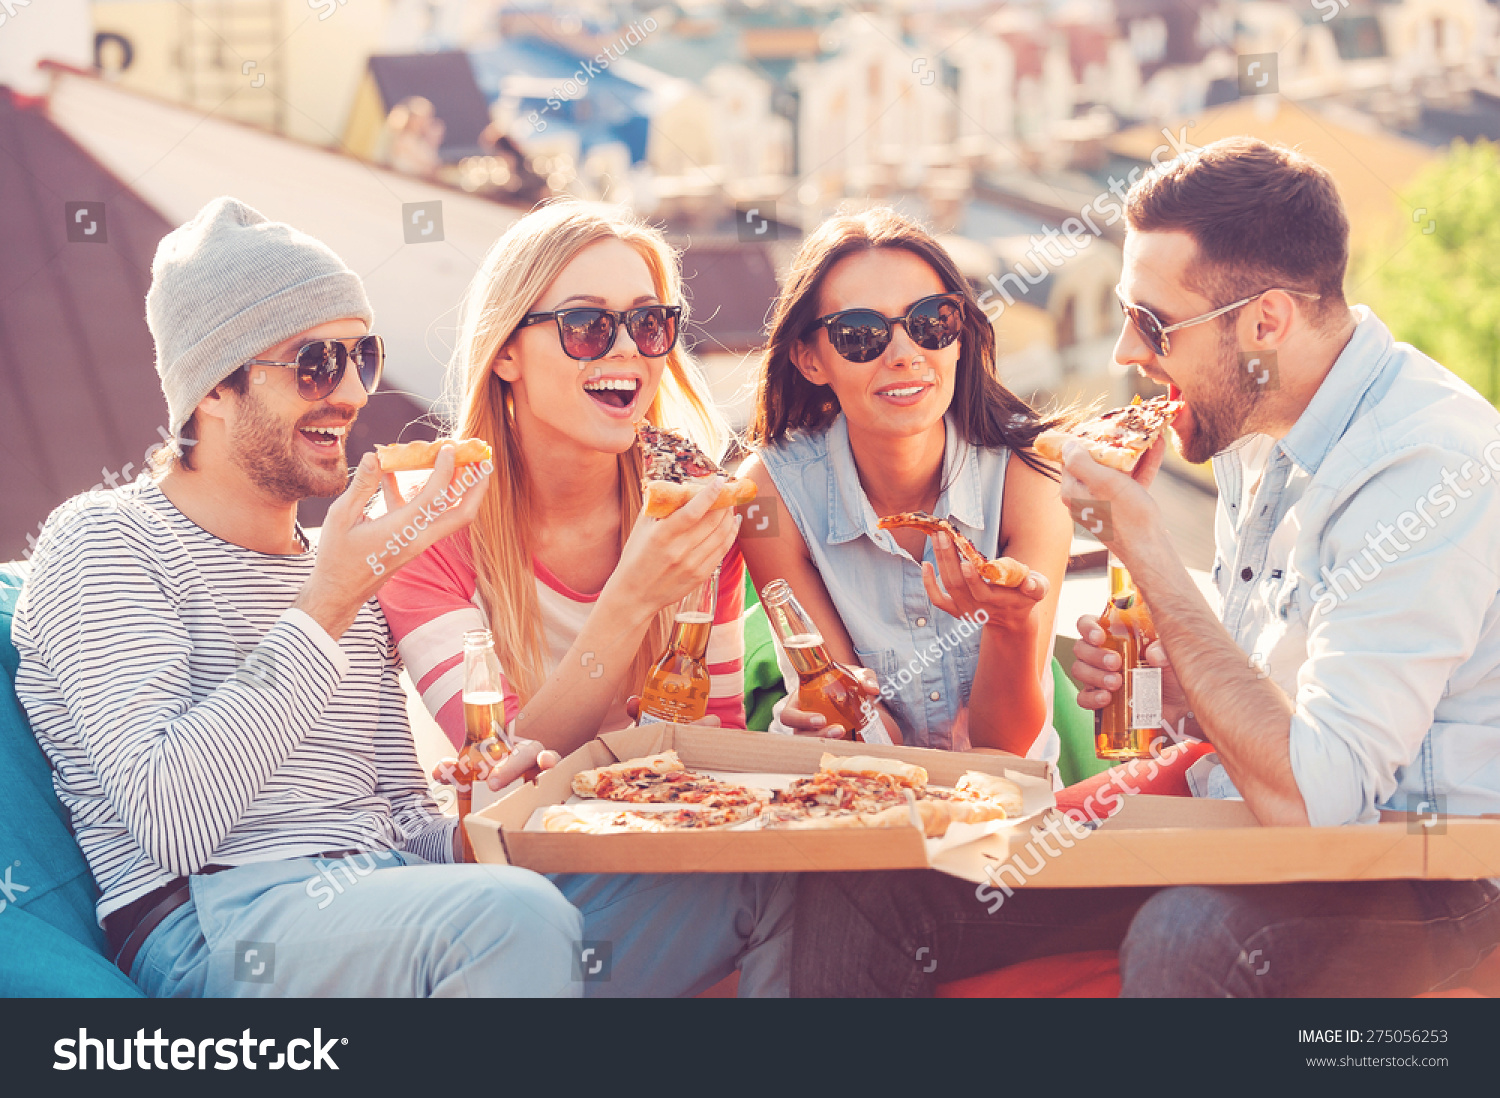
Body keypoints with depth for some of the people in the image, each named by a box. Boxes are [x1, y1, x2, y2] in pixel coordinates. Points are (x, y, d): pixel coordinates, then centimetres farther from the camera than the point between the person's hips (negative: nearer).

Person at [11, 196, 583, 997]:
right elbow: (170, 822, -15)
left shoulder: (350, 572, 25)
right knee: (515, 919, -36)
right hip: (209, 923, -7)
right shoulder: (105, 542, 0)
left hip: (377, 908, 7)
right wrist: (328, 607, -17)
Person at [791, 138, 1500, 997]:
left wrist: (1144, 547, -25)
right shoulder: (1253, 424, 6)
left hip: (1421, 873, -8)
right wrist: (1167, 684, -2)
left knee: (1184, 943, -40)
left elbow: (1307, 795, -31)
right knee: (860, 895, -6)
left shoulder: (1431, 466, -23)